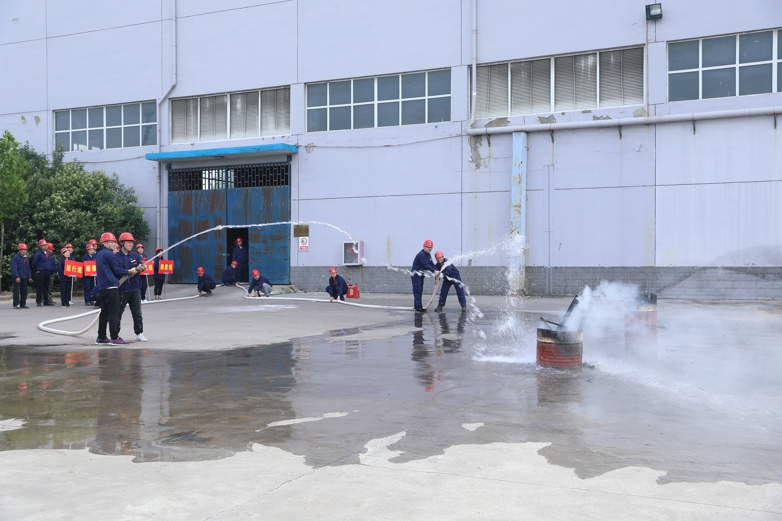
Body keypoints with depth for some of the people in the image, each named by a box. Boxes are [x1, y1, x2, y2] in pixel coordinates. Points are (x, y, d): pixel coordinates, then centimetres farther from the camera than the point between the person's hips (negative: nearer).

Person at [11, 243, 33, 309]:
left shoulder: (26, 258, 12)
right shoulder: (15, 258, -11)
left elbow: (28, 268, 17)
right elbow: (14, 268, -16)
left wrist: (29, 277, 11)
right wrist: (16, 277, -23)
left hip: (24, 277, 7)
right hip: (17, 278, -7)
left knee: (24, 291, 9)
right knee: (17, 291, -6)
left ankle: (23, 304, 17)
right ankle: (16, 305, -3)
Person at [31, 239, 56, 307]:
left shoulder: (50, 254, 12)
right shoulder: (38, 254, -6)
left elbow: (52, 263, 16)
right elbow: (34, 263, -6)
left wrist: (53, 270, 8)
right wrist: (36, 270, 1)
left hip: (48, 273, 6)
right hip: (40, 273, -6)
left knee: (46, 287, 11)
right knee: (39, 287, -2)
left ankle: (46, 301, 17)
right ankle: (38, 302, 1)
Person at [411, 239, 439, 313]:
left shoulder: (428, 254, 10)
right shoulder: (421, 254, -21)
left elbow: (431, 264, 6)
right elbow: (426, 265, -27)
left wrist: (437, 271, -9)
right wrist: (434, 271, -30)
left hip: (421, 274, 10)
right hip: (416, 274, -10)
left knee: (420, 291, 14)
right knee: (417, 290, -11)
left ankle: (417, 305, 23)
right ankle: (418, 307, -12)